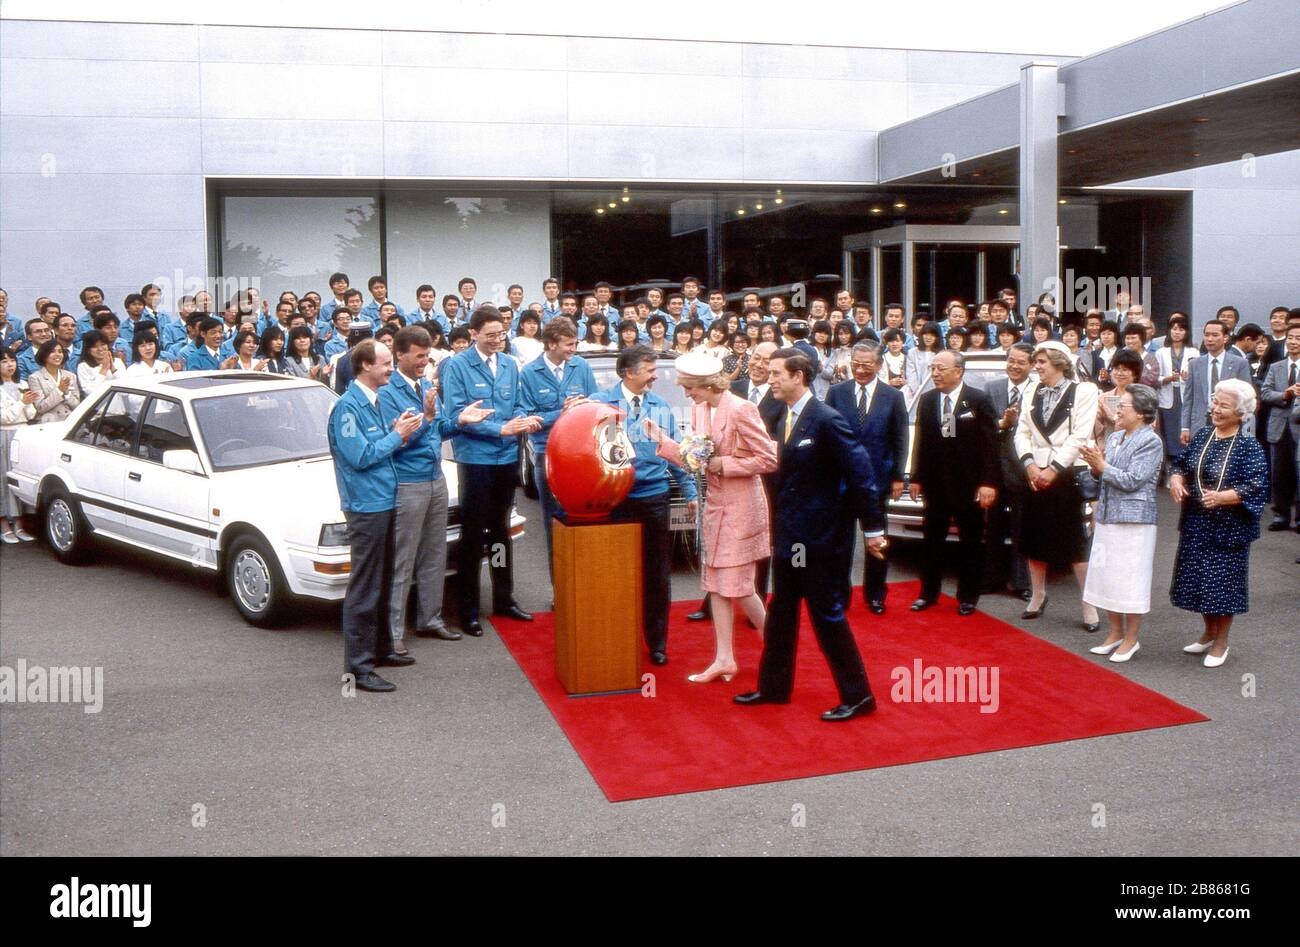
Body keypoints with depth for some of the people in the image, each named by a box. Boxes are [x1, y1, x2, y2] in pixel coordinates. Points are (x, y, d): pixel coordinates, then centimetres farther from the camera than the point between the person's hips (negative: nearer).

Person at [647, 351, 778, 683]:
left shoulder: (741, 410, -19)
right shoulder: (699, 410, 5)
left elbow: (769, 459, -18)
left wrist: (723, 464, -19)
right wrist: (661, 441, 0)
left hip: (740, 507, -8)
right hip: (715, 505, 8)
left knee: (738, 587, -1)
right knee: (716, 584, 10)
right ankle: (724, 659, 18)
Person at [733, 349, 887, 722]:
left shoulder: (826, 420, -17)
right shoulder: (785, 420, 9)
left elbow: (860, 473, -17)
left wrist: (874, 528, -16)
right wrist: (778, 529, 14)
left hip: (822, 536, -9)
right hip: (790, 536, 9)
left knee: (828, 615, -1)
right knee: (780, 613, 16)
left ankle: (857, 696, 12)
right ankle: (774, 687, 29)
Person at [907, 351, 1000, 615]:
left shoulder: (979, 400, -7)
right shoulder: (926, 400, 6)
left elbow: (990, 444, -9)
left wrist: (988, 482, -15)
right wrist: (916, 478, 8)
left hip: (969, 484, -4)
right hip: (935, 482, 4)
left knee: (970, 543, 6)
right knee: (932, 541, 10)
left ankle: (967, 597, 17)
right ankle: (928, 593, 20)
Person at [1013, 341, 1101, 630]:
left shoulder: (1083, 391, -4)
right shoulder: (1032, 391, 11)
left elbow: (1080, 437, -10)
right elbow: (1022, 432, 8)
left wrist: (1054, 469, -14)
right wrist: (1029, 464, -8)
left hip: (1067, 473, -5)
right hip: (1035, 473, 5)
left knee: (1075, 541, -4)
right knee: (1033, 538, 9)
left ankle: (1089, 605, 4)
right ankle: (1038, 596, 25)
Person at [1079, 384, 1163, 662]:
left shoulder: (1151, 442, -11)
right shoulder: (1114, 437, 11)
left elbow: (1132, 481, -18)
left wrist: (1102, 465, -14)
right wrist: (1095, 465, -2)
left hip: (1134, 519, -8)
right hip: (1107, 517, 8)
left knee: (1130, 579, 0)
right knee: (1105, 576, 13)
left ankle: (1131, 639, 13)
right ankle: (1116, 633, 26)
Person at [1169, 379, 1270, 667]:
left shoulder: (1249, 447, -13)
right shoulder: (1202, 436, 4)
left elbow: (1256, 488, -18)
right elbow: (1181, 463, 13)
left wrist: (1221, 497, -30)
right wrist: (1176, 479, -9)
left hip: (1228, 527, -5)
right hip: (1196, 524, 6)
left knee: (1223, 581, 4)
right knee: (1199, 578, 14)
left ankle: (1221, 642, 22)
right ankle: (1209, 632, 35)